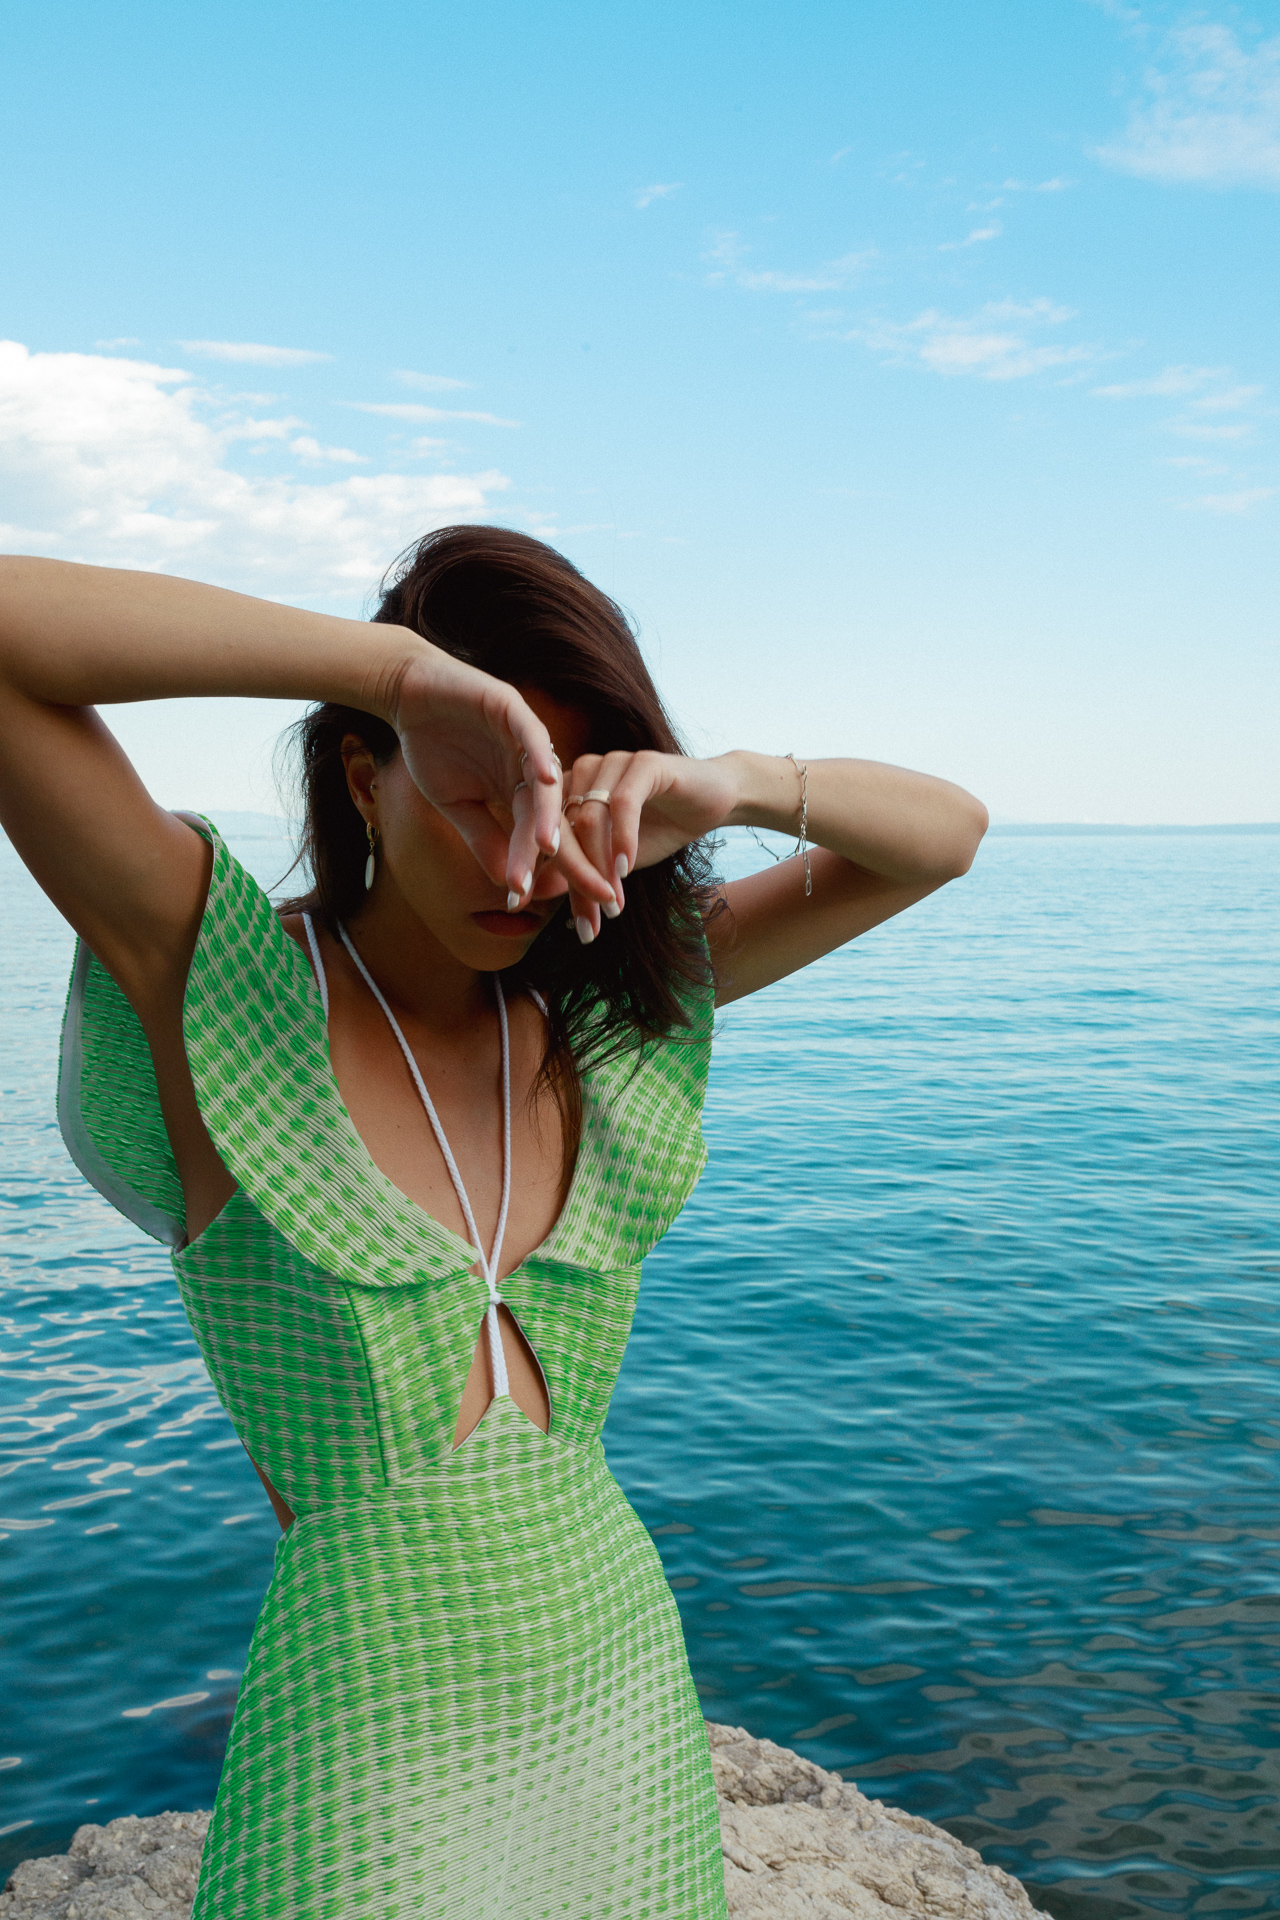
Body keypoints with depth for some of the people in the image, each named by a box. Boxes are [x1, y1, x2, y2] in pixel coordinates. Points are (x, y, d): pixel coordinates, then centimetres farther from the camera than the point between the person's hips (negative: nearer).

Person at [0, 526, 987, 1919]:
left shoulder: (604, 1007, 0)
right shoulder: (217, 972, -12)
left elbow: (945, 833, 0)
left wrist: (737, 786, -19)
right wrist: (403, 663, -28)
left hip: (627, 1689, 5)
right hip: (373, 1738, -4)